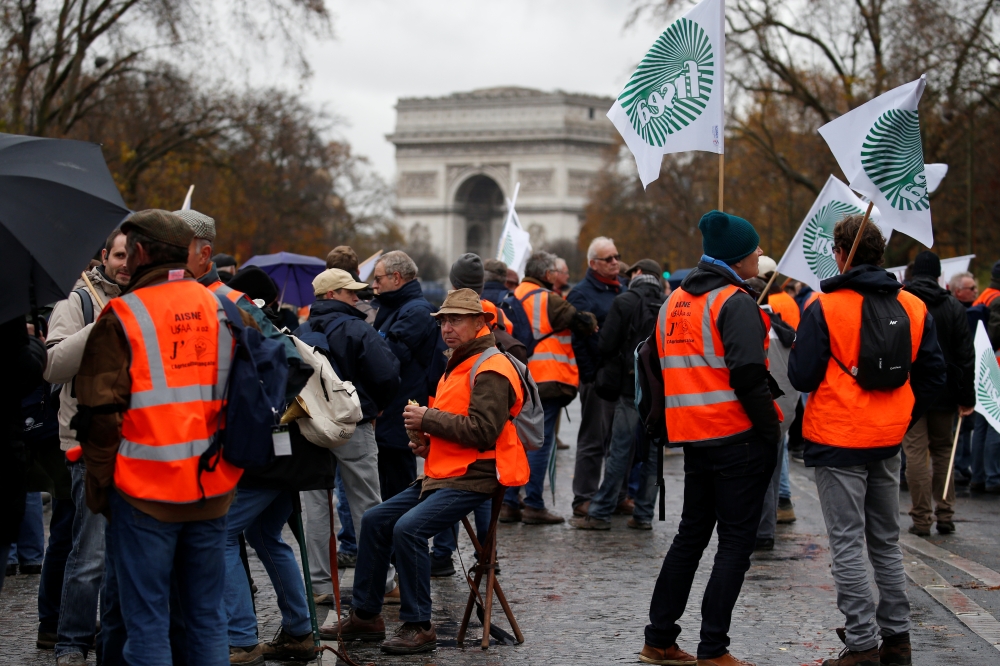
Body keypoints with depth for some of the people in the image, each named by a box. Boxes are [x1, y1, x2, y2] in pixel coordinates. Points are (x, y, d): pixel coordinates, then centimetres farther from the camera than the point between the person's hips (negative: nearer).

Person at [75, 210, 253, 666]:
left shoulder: (122, 316, -8)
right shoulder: (225, 309, 7)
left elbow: (100, 415, -9)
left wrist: (100, 488, 0)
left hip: (145, 491, -5)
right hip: (213, 491, 5)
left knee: (147, 621, 1)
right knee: (207, 615, 13)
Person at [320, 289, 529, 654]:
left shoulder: (491, 370, -13)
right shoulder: (459, 365, 20)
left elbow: (482, 430, -23)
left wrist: (428, 419, -15)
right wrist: (430, 442, 11)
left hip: (472, 478, -11)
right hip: (440, 474, 11)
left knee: (409, 528, -27)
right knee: (375, 520, 8)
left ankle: (418, 627, -17)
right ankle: (365, 616, 16)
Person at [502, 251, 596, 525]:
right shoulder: (548, 300, -10)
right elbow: (582, 322, -9)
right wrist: (591, 322, 11)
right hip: (546, 380, -7)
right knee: (540, 442, -3)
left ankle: (508, 502, 12)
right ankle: (534, 506, -3)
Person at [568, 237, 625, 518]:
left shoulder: (623, 289, 16)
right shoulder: (582, 294, -7)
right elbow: (577, 339, -12)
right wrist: (591, 375, -17)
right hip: (597, 379, -7)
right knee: (593, 440, -2)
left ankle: (619, 495, 20)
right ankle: (584, 499, 3)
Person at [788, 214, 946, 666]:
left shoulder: (824, 308, -13)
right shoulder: (914, 308, 2)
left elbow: (802, 376, -13)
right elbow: (933, 375, 5)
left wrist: (797, 348, 8)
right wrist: (901, 417, 14)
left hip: (837, 442, -5)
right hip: (889, 443, 5)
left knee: (847, 545, -1)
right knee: (886, 542, 17)